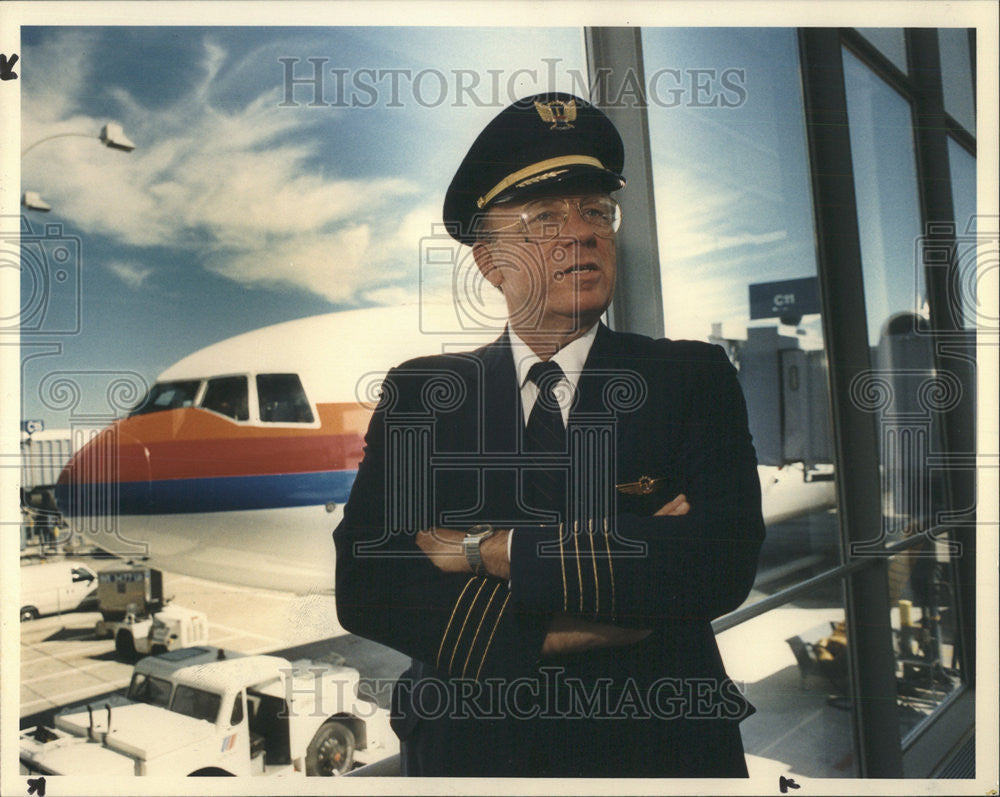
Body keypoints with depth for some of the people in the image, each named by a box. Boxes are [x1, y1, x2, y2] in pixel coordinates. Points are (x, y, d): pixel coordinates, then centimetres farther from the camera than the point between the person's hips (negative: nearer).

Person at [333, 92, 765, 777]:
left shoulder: (695, 379, -6)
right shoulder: (418, 394, -3)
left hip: (657, 747, 0)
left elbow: (725, 563, -20)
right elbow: (363, 588, -11)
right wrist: (544, 628, -23)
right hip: (468, 753, 1)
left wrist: (490, 548, -20)